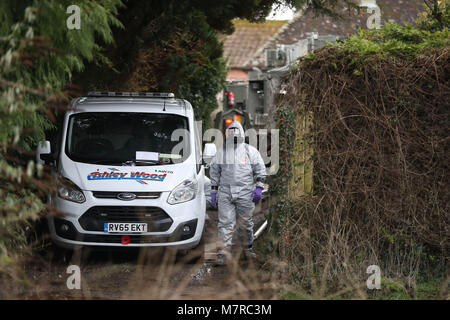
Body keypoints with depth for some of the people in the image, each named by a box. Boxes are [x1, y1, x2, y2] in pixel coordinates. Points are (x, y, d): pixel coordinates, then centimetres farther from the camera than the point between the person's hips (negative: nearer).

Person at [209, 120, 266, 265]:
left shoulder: (250, 151, 5)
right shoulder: (221, 152, 12)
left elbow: (260, 170, 7)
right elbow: (214, 173, 17)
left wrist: (258, 188, -3)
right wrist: (213, 192, 12)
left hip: (245, 193, -1)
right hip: (225, 193, 1)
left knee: (247, 223, 8)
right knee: (225, 223, -7)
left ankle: (248, 248, 26)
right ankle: (223, 253, -9)